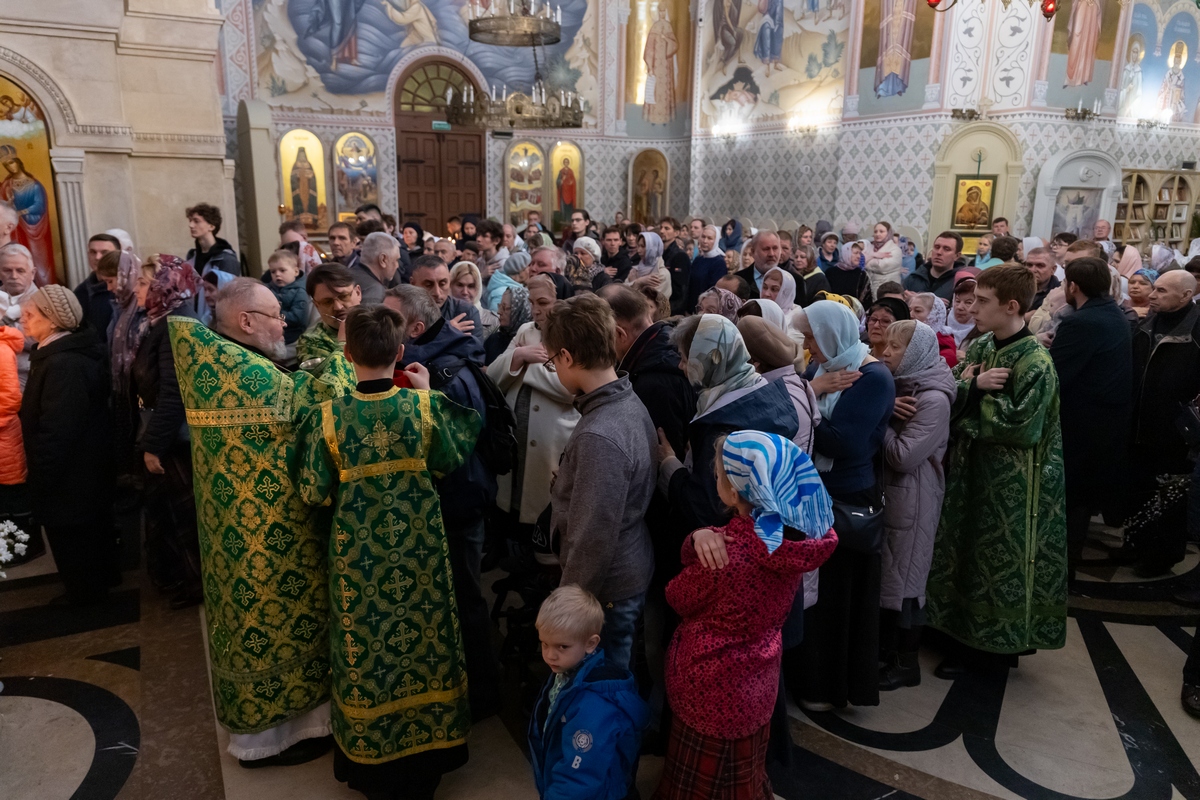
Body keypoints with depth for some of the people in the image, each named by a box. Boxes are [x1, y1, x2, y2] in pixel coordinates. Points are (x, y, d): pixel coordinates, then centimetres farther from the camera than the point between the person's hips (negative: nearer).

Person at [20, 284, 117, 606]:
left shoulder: (61, 364, -29)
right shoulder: (76, 352, 4)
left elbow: (55, 431, -28)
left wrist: (41, 478, -19)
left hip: (68, 472, -10)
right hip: (89, 464, 10)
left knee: (71, 532, 8)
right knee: (93, 524, 23)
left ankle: (86, 589, 25)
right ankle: (104, 575, 39)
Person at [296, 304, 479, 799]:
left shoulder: (326, 417, -17)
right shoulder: (427, 405, -16)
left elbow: (314, 493, -10)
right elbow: (452, 460, 0)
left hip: (357, 556, 0)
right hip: (421, 550, 1)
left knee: (367, 647, 18)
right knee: (424, 642, 19)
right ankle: (425, 759, 38)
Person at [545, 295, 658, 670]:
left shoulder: (598, 437, -29)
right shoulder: (631, 404, 0)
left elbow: (593, 538, -26)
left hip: (608, 590, -8)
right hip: (634, 573, 8)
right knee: (618, 677, 25)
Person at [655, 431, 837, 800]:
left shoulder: (727, 554, -34)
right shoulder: (798, 535, -11)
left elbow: (678, 598, -13)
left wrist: (700, 541, 0)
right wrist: (701, 535, -20)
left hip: (711, 689, -6)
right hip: (757, 681, 7)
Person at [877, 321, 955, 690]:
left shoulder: (934, 400, -18)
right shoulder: (897, 385, 8)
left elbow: (903, 456, -23)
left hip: (912, 500, -8)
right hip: (886, 493, 8)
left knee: (903, 577, 3)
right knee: (882, 573, 15)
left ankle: (907, 663, 18)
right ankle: (886, 650, 31)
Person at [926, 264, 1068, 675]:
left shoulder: (1036, 363, -19)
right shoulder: (980, 347, 4)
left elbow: (1018, 426, -24)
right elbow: (948, 399, 0)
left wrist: (975, 394, -14)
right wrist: (972, 386, -20)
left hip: (1012, 484, -7)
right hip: (972, 470, 8)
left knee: (999, 560, 7)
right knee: (968, 550, 17)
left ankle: (994, 642, 26)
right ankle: (969, 636, 34)